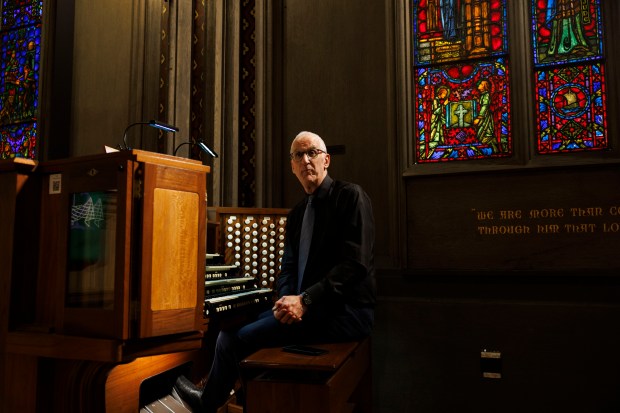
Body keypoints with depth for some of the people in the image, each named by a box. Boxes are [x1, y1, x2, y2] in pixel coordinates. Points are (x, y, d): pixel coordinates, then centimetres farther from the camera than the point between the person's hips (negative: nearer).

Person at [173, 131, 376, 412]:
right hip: (307, 306, 8)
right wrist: (288, 300, -9)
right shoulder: (296, 213, 15)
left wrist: (304, 300, -23)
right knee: (231, 329, 2)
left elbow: (356, 263, -18)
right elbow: (288, 269, 13)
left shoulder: (350, 196, -8)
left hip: (345, 310, -8)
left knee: (233, 339, -12)